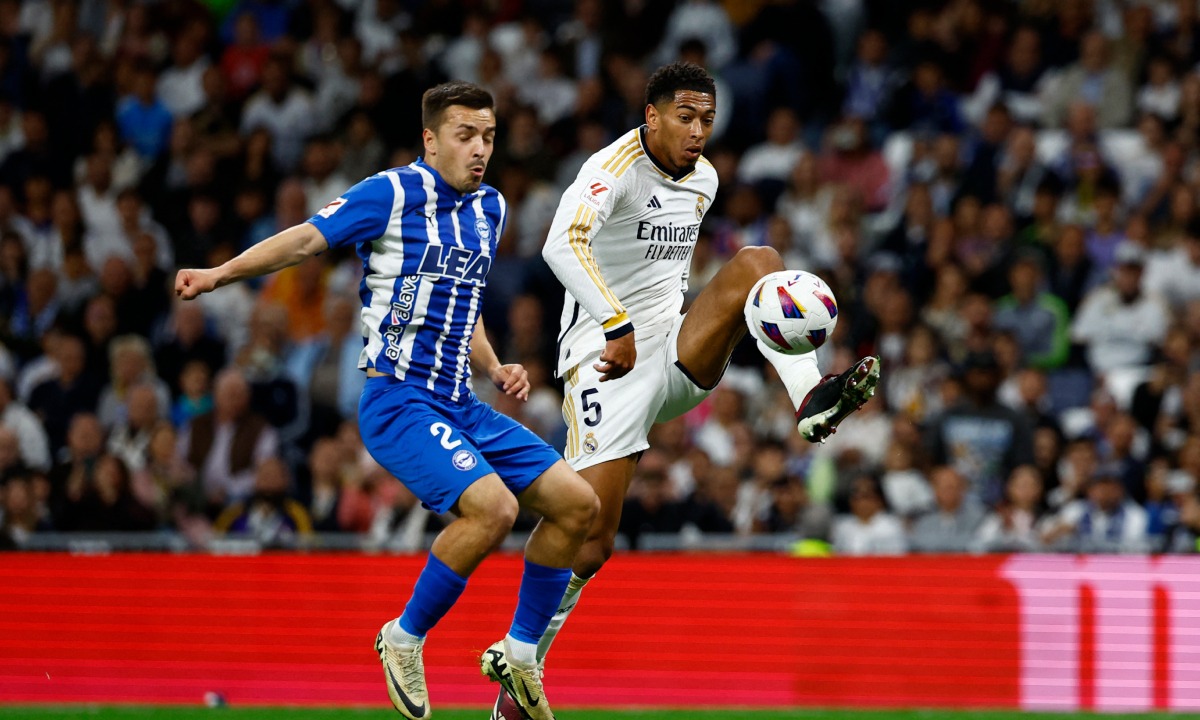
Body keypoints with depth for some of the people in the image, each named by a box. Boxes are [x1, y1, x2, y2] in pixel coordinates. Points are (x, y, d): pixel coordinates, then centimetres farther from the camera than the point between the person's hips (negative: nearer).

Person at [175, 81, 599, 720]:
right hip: (397, 400, -8)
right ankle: (404, 639, -9)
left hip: (458, 405, 8)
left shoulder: (489, 208, 15)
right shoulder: (394, 194, -8)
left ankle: (519, 656, 14)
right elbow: (307, 238, -14)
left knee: (576, 503, 1)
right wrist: (220, 273, -25)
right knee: (492, 505, -28)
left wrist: (496, 371, 14)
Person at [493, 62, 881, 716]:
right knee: (589, 539, -10)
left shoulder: (703, 179, 11)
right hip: (608, 357, -6)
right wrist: (618, 327, -34)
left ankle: (811, 400, -33)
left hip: (672, 355, 6)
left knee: (757, 262, -15)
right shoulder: (615, 169, -14)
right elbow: (562, 245, -32)